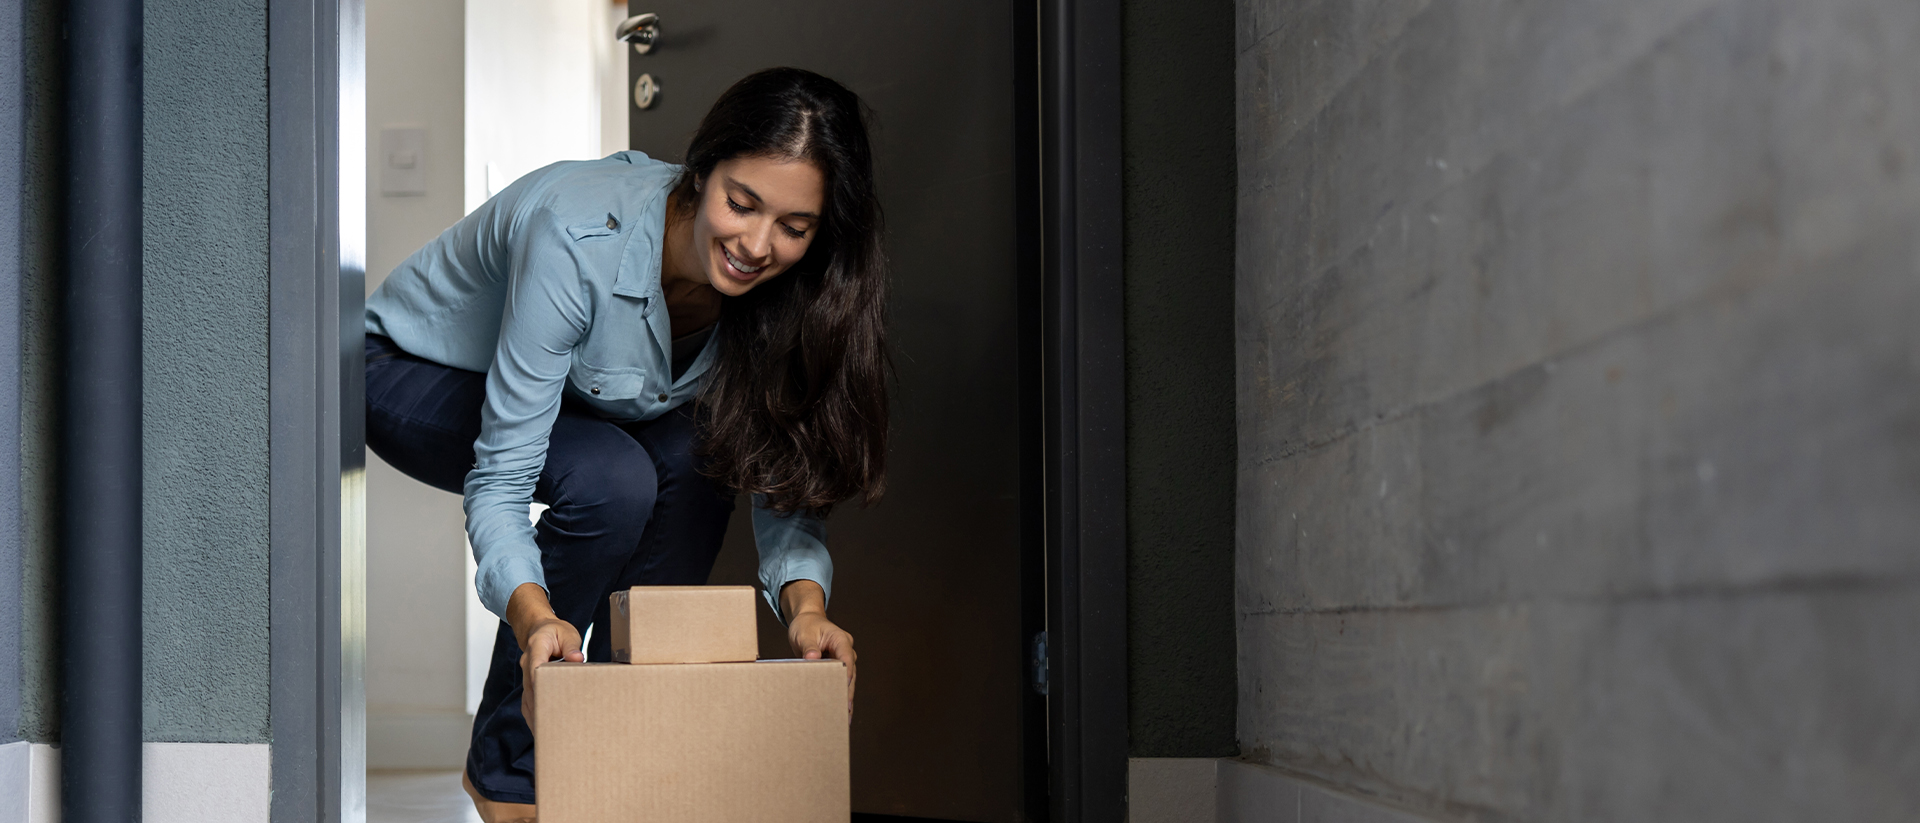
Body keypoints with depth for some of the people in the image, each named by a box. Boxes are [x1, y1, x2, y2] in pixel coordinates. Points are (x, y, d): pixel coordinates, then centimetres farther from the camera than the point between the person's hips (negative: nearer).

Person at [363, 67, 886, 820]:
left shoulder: (777, 290, -22)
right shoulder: (579, 239, -39)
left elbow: (786, 478, -18)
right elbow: (499, 477, -38)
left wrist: (805, 602, -38)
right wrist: (532, 615, -55)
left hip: (571, 389, 5)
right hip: (411, 373, -5)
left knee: (693, 458, -23)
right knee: (610, 481, -30)